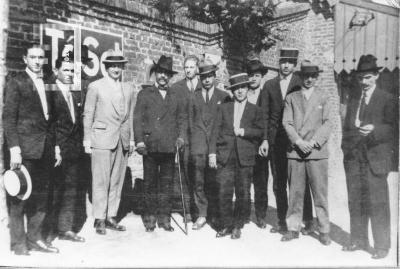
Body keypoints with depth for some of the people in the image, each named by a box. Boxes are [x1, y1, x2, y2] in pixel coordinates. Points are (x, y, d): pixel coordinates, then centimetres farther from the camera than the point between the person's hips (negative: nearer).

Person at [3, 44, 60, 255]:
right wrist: (14, 150, -14)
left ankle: (34, 238, 22)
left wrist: (55, 147, 12)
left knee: (41, 197, 10)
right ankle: (18, 243, 13)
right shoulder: (16, 83, -2)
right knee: (20, 197, 1)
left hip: (46, 149, 6)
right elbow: (8, 118, -7)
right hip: (25, 148, -5)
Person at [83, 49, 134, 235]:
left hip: (122, 141, 4)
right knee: (101, 181, -2)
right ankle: (100, 219, 9)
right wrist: (87, 141, -4)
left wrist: (131, 139, 12)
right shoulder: (95, 87, 2)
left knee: (117, 181, 7)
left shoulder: (128, 91, 15)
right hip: (102, 139, -4)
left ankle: (111, 217, 18)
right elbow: (88, 115, 1)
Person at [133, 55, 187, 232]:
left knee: (167, 183, 5)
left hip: (170, 146, 2)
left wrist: (181, 136, -1)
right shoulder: (144, 94, 9)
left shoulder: (176, 97, 15)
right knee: (150, 183, 4)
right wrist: (139, 141, -7)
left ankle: (164, 217, 15)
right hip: (150, 146, -2)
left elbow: (183, 118, 14)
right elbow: (137, 119, 3)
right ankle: (150, 217, 15)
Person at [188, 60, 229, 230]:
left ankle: (215, 215, 13)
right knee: (199, 181, -1)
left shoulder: (224, 97, 8)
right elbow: (190, 121, 15)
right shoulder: (194, 97, 15)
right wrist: (192, 142, 8)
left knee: (214, 181, -1)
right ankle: (202, 215, 8)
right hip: (198, 143, 2)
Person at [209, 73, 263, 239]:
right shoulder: (223, 108, 13)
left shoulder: (255, 110, 11)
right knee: (224, 192, 0)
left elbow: (260, 132, 4)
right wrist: (212, 153, -1)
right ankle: (226, 225, 15)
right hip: (225, 156, 1)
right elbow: (216, 131, 7)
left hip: (245, 157, 0)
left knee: (243, 193, 3)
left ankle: (238, 226, 18)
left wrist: (244, 131, -9)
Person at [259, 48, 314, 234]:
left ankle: (307, 222, 15)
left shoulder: (301, 84, 3)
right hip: (275, 141, 3)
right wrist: (264, 139, 0)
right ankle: (282, 222, 20)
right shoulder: (269, 85, 11)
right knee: (278, 184, 9)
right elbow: (264, 114, 8)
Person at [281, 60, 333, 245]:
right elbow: (286, 123, 4)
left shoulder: (324, 97, 10)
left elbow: (327, 123, 2)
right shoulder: (291, 98, 12)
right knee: (295, 192, 5)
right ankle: (293, 228, 16)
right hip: (295, 151, 1)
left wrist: (313, 143, -10)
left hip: (317, 151, -1)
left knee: (320, 193, 0)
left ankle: (324, 231, 13)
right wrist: (299, 142, -10)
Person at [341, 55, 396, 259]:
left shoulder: (387, 100, 1)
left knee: (377, 203, -1)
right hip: (353, 157, 5)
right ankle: (358, 240, 22)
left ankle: (382, 245, 11)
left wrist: (373, 129, -25)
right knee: (355, 201, 10)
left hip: (375, 157, -5)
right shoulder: (353, 100, 16)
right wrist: (346, 147, 8)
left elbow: (391, 127, -6)